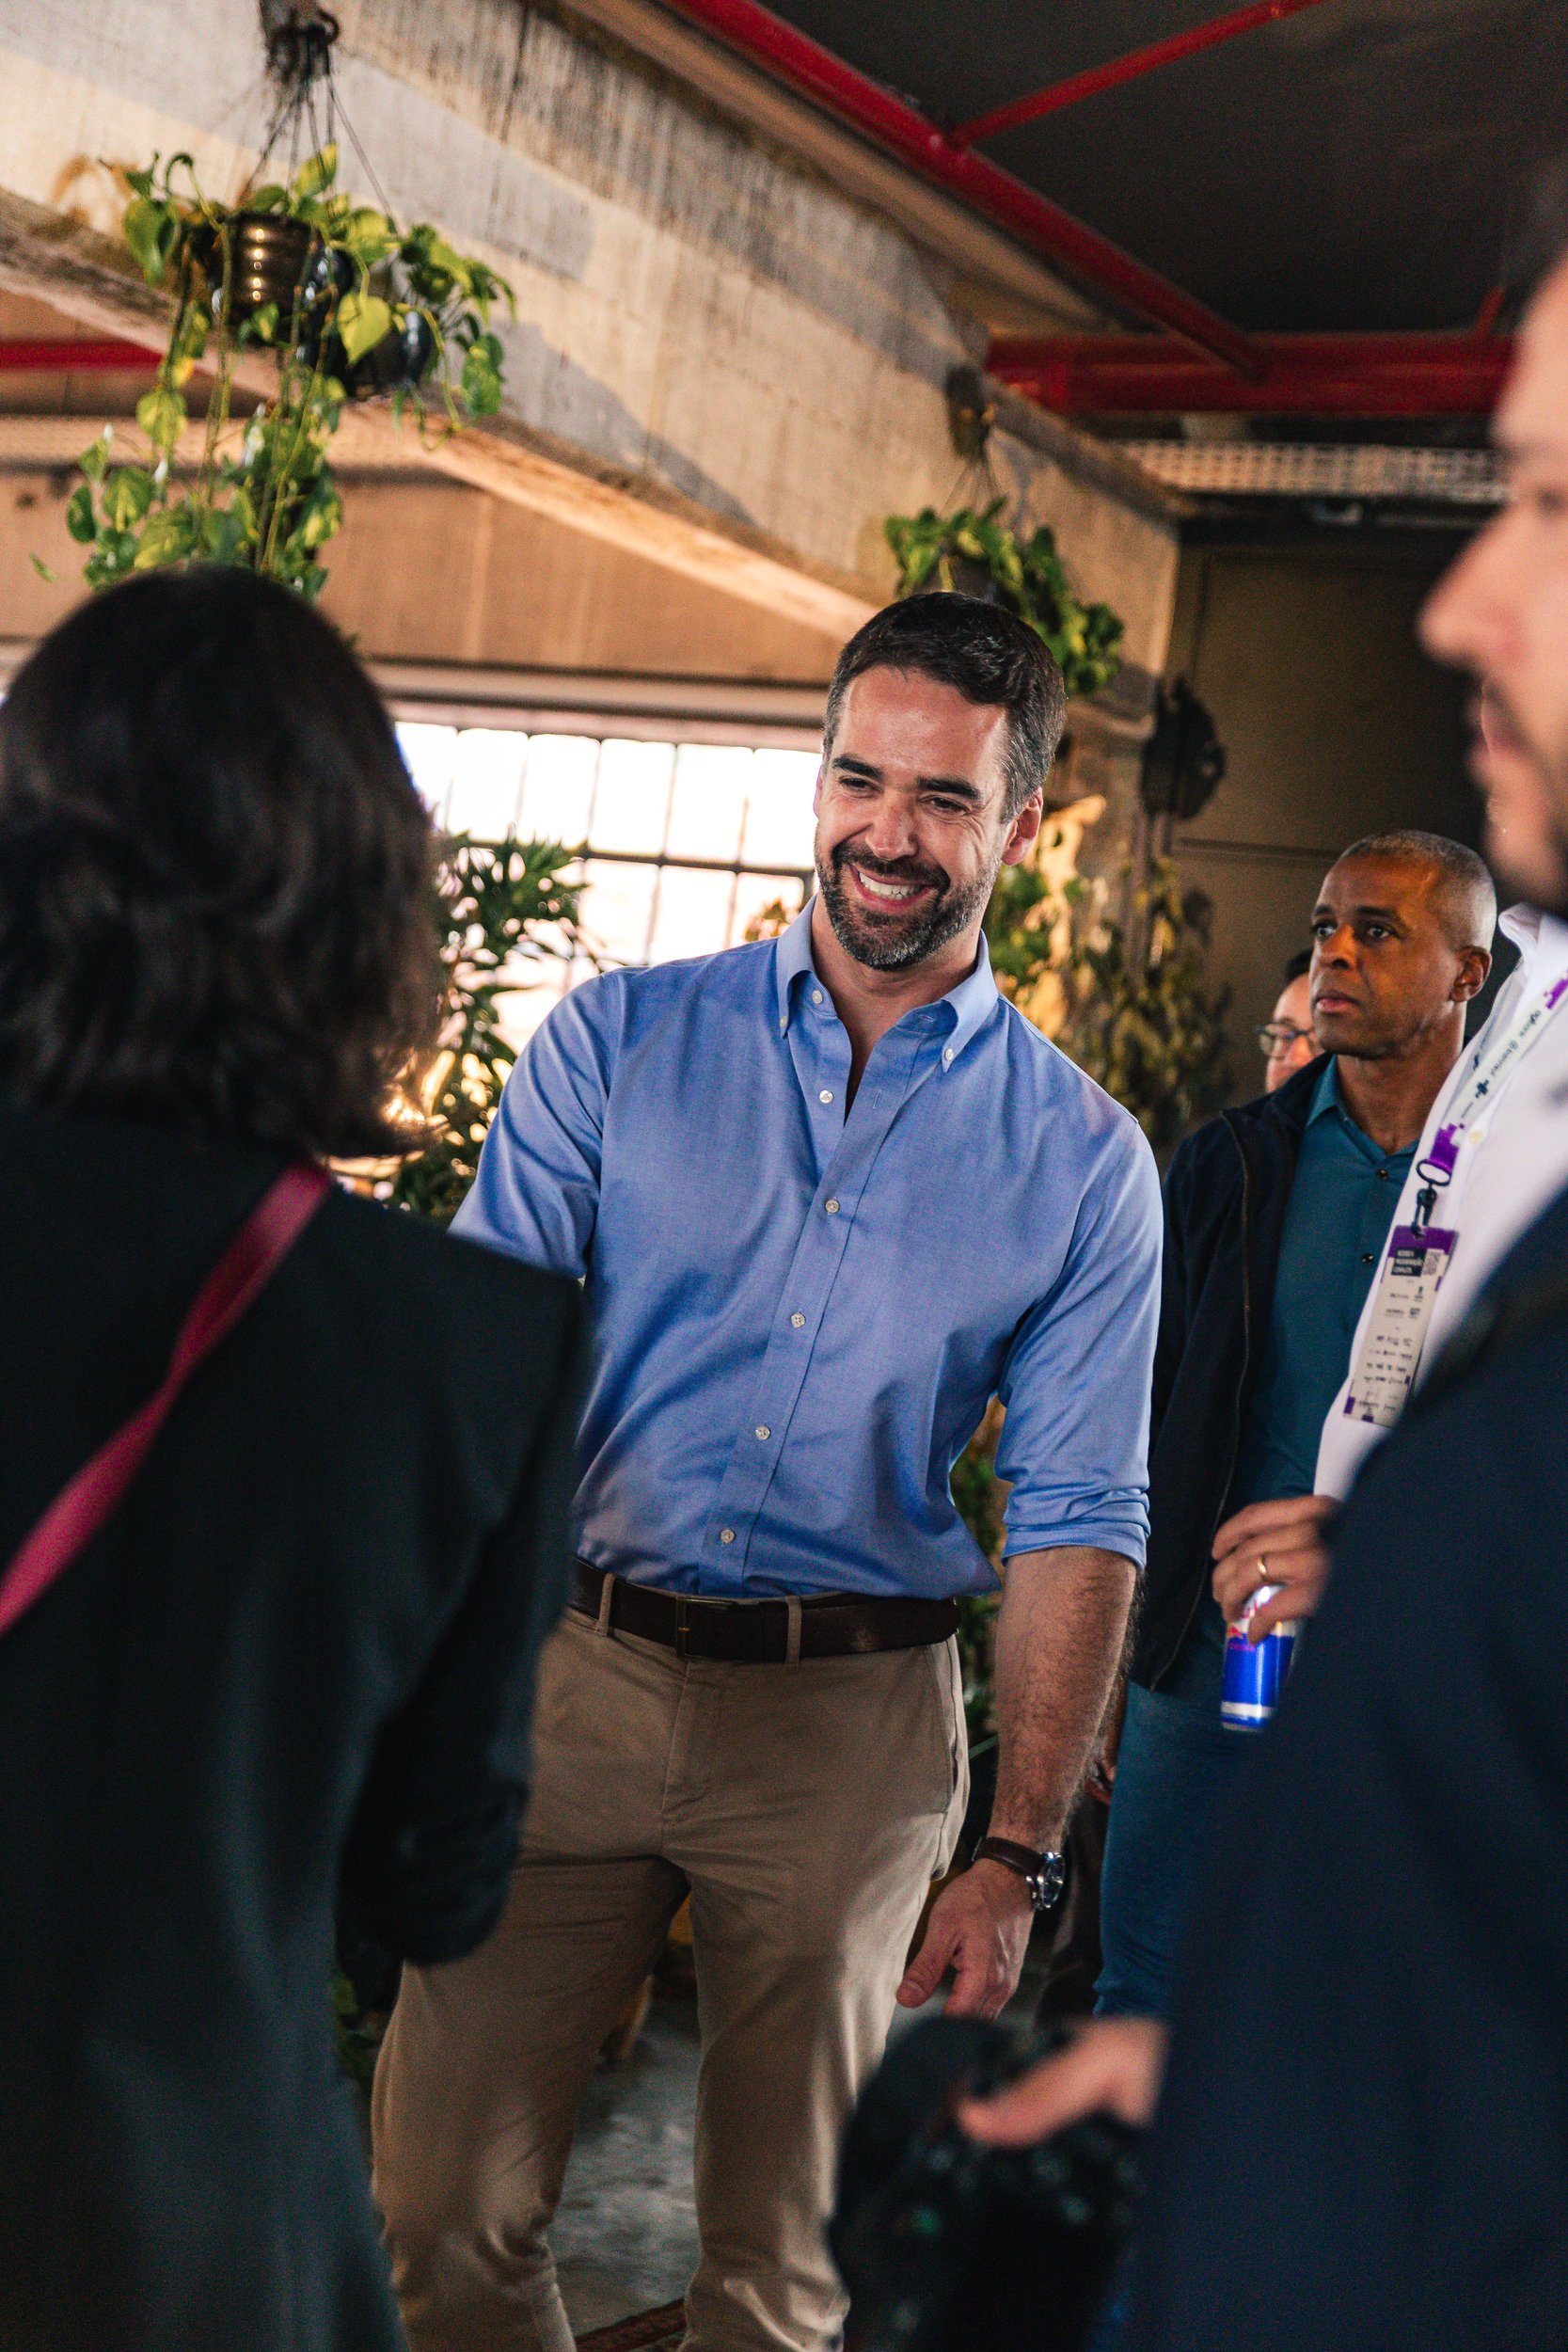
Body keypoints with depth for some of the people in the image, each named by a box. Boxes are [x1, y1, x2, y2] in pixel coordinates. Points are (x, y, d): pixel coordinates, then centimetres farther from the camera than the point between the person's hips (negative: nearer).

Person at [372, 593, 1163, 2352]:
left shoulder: (1082, 1162, 3)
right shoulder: (617, 1041, 3)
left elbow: (1076, 1526, 2)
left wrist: (1016, 1860, -4)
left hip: (853, 1729, 0)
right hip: (573, 1672, 1)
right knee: (440, 2202, 3)